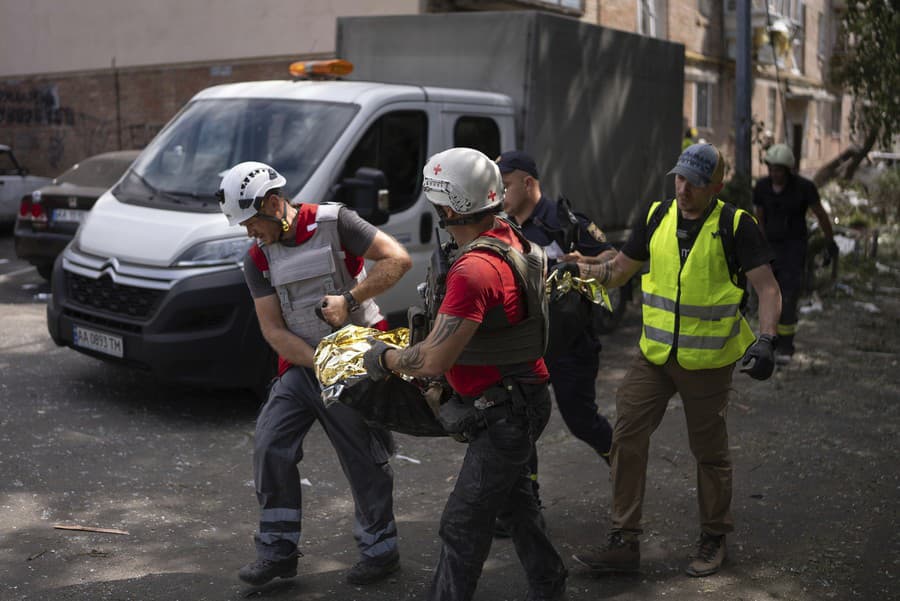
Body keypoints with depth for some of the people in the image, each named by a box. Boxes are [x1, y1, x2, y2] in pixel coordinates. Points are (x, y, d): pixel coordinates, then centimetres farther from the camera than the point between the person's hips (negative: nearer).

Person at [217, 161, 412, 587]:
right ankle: (278, 550, 8)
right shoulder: (258, 260, 3)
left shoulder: (334, 223, -11)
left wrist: (350, 299, -23)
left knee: (364, 459, 1)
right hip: (302, 362, 5)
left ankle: (380, 549, 17)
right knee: (270, 446, -4)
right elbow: (273, 330, -2)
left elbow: (397, 259, -16)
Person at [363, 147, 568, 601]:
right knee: (514, 499, 26)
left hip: (506, 414, -10)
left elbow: (433, 362, -29)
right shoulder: (510, 238, 2)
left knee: (462, 527, -1)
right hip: (518, 400, 10)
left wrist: (384, 358, -11)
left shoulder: (474, 271, -30)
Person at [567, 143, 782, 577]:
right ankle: (624, 542, 7)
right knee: (627, 436, -3)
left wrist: (765, 339, -27)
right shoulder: (656, 217, 2)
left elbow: (767, 288, -13)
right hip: (654, 354, 4)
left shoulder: (735, 226, -11)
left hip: (708, 360, -4)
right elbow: (619, 271, 9)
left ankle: (713, 540, 29)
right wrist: (590, 268, -11)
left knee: (709, 450, 9)